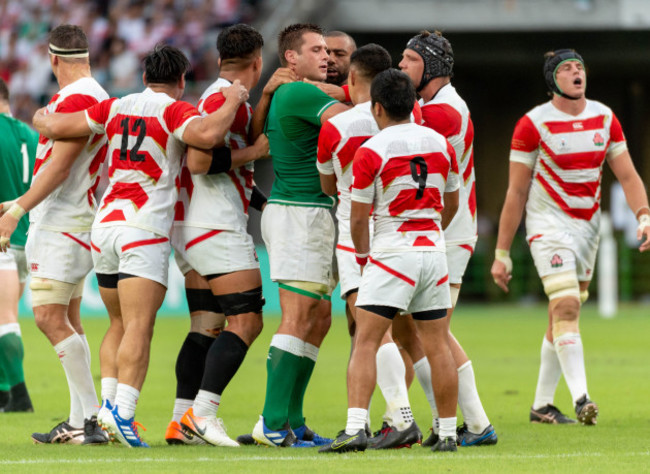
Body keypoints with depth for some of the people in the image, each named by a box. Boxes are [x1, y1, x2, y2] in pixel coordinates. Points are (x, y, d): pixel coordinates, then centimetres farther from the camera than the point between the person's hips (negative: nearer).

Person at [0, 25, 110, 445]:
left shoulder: (78, 99, -17)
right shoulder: (93, 96, 15)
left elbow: (58, 167, -22)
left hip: (63, 226, -10)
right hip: (58, 224, 10)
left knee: (51, 318, -13)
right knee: (67, 321, 10)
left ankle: (93, 416, -15)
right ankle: (80, 422, 11)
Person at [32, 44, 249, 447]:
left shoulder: (116, 108, 14)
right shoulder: (174, 110, -2)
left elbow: (55, 127, 18)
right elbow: (207, 135, -23)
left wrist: (42, 119, 40)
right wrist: (232, 101, -7)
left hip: (105, 224, 6)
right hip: (145, 231, -6)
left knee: (120, 325, 18)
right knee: (139, 328, -13)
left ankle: (106, 408, 11)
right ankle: (122, 411, -26)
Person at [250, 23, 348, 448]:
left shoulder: (284, 95, 17)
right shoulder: (300, 94, -13)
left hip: (305, 215, 10)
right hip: (300, 214, -10)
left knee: (317, 321, 11)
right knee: (298, 321, -12)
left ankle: (291, 421, 11)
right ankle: (273, 424, -15)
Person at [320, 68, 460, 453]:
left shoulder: (371, 151, -8)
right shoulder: (440, 143, 8)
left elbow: (358, 218, -5)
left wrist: (363, 255, 13)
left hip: (392, 252, -5)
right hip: (434, 252, 5)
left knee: (366, 342, -7)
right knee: (438, 346, 9)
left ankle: (356, 428, -21)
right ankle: (449, 433, 11)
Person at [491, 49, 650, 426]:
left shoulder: (604, 118, 4)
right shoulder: (534, 124, -9)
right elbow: (516, 193, -6)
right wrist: (502, 254, -6)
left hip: (588, 225, 5)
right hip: (548, 223, -5)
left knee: (563, 315, 9)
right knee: (566, 307, -20)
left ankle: (542, 404, 17)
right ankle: (581, 397, -28)